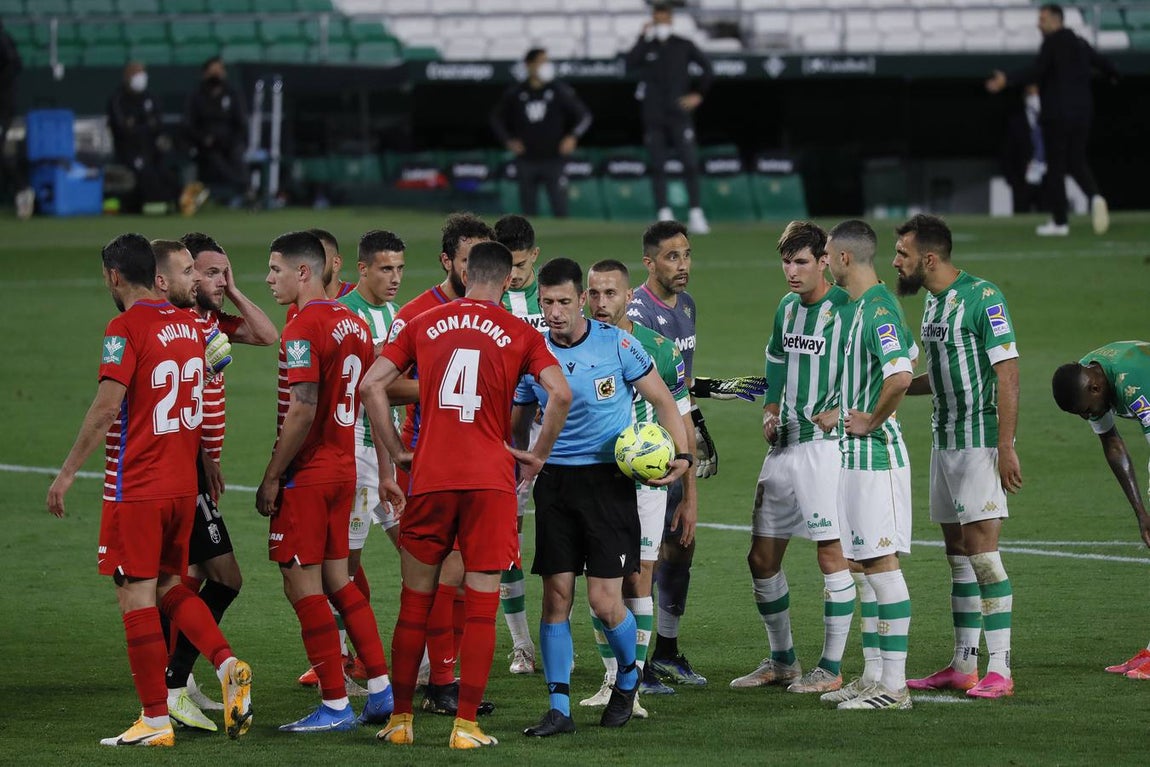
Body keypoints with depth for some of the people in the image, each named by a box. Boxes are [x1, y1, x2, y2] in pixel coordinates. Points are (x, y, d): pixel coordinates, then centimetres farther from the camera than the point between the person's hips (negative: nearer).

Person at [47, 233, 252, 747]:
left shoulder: (126, 328, -14)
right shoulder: (187, 325, 8)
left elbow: (107, 406, -20)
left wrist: (68, 472, -16)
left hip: (136, 488, -7)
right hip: (183, 485, 7)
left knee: (136, 599, -2)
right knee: (170, 587, 20)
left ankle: (156, 720, -1)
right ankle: (227, 666, 1)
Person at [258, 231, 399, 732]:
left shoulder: (304, 328, -15)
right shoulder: (353, 324, 11)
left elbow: (303, 411, -21)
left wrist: (271, 478, -15)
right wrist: (385, 475, 20)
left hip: (307, 477, -9)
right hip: (344, 469, 9)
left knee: (303, 587, -2)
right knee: (336, 580, 16)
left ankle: (335, 706, -1)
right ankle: (382, 691, 16)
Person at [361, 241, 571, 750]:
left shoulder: (425, 325, 9)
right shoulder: (519, 334, 3)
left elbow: (371, 384, 5)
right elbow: (560, 393, -9)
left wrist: (396, 451, 11)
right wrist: (539, 454, 3)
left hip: (430, 478, 2)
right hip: (491, 478, -2)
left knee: (415, 600, 12)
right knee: (482, 605, 1)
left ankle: (399, 719, 16)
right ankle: (466, 725, -3)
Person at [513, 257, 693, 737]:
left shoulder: (616, 344, -6)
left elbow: (662, 399, 4)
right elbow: (516, 428, 13)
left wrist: (681, 454, -8)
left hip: (608, 479, -3)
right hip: (554, 481, 3)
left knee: (604, 600, -7)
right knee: (556, 595, -2)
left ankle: (628, 676, 22)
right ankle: (559, 709, 4)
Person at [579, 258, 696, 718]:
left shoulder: (657, 349, -4)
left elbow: (681, 423, 2)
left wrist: (689, 495, 2)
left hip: (645, 478, -2)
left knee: (637, 580, -4)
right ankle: (613, 679, 14)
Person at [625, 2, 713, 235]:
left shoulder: (683, 46, 5)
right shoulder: (645, 46, 5)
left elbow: (707, 69, 11)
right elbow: (630, 64, -15)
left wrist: (698, 94, 3)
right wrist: (644, 38, -17)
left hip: (679, 113, -1)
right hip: (653, 117, 1)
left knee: (690, 163, -10)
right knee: (657, 167, 2)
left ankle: (696, 213, -9)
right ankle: (664, 215, 7)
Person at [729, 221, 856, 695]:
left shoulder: (846, 310, -11)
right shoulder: (787, 308, 13)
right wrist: (770, 412, 10)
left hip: (825, 446, -8)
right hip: (783, 446, 8)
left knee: (831, 553, -5)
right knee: (762, 557, 10)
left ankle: (831, 668, 1)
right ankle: (782, 661, 23)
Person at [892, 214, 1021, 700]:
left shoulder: (982, 298, -14)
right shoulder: (932, 301, 13)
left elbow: (1007, 373, -17)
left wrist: (1006, 449, -21)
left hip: (980, 443, -9)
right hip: (944, 441, 9)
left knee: (981, 550, -11)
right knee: (957, 552, 11)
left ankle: (999, 669, -10)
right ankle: (963, 666, 16)